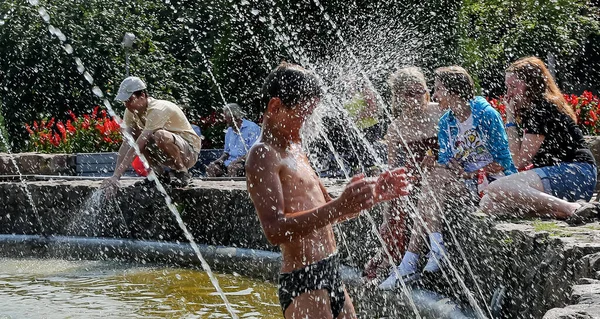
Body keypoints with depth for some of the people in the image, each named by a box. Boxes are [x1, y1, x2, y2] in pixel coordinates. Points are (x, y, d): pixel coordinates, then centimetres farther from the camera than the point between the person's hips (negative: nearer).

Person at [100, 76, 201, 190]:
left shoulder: (157, 110, -29)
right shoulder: (131, 112, -5)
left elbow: (138, 146, -33)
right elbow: (125, 145, -12)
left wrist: (116, 176, -36)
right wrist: (115, 175, -25)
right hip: (165, 155, 7)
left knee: (160, 136, -37)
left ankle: (183, 173, -14)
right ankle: (159, 173, -1)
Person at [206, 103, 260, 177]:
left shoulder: (252, 128, -6)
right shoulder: (229, 131, 20)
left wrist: (240, 159, -23)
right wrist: (221, 159, 2)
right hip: (231, 161, 7)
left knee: (233, 167, -37)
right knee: (211, 168, -15)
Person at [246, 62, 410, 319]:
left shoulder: (295, 151, 17)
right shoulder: (264, 155, -12)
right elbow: (275, 230, -25)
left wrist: (375, 194, 11)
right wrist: (340, 206, -34)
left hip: (331, 277, 10)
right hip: (302, 283, -10)